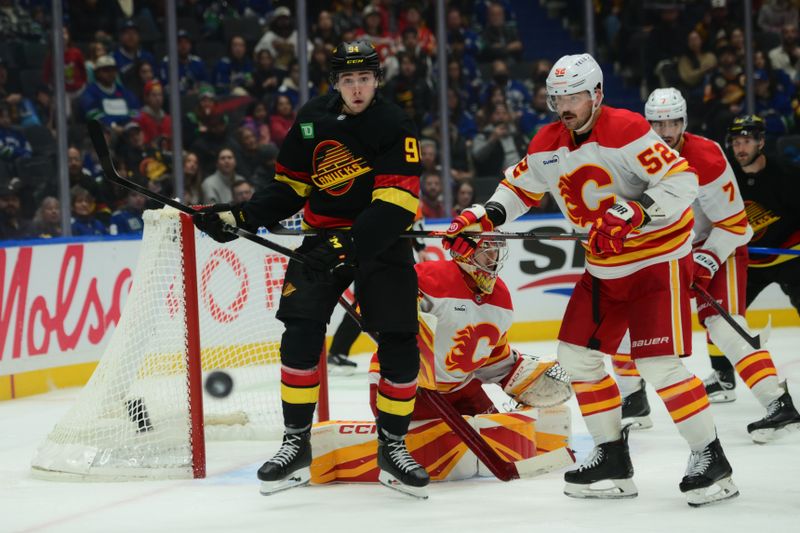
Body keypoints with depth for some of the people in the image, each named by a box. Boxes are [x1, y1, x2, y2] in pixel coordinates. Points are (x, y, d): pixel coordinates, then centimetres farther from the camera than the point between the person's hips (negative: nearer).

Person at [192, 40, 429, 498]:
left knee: (400, 347, -9)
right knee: (301, 335, -12)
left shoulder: (396, 128, -13)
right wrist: (241, 217, -4)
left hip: (383, 241, -3)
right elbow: (290, 186, 10)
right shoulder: (313, 120, 2)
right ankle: (296, 444, -2)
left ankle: (393, 447, 7)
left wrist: (348, 247, -32)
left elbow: (395, 205, -22)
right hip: (323, 235, 3)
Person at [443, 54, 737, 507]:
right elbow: (519, 188, 16)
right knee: (577, 354, 7)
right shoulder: (547, 145, 2)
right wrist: (481, 218, 0)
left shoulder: (626, 130, -22)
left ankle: (712, 459, -6)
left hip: (659, 257, -8)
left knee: (659, 364, -17)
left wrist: (631, 215, -36)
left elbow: (682, 181, -28)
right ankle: (613, 457, 17)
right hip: (605, 268, 8)